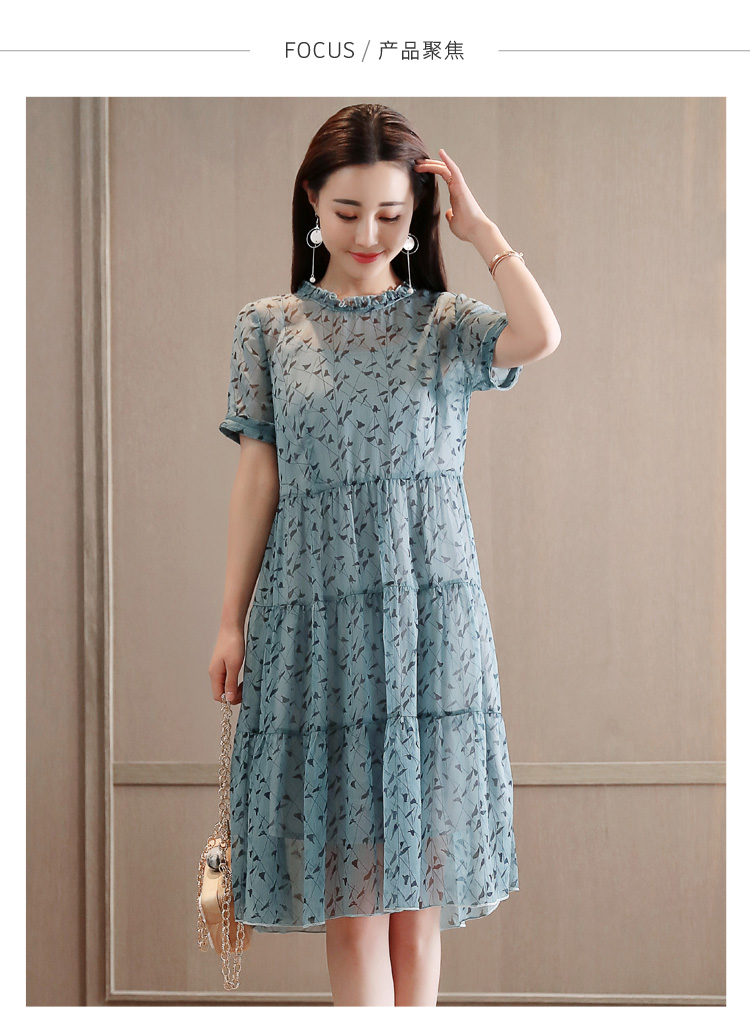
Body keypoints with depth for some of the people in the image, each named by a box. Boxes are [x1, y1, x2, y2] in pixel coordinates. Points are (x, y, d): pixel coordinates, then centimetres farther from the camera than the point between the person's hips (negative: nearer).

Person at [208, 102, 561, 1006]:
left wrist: (479, 227, -5)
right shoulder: (269, 325, 6)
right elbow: (258, 478, 5)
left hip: (426, 612, 0)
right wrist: (231, 620, 3)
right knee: (348, 873, 1)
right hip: (316, 614, 0)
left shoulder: (446, 324, 5)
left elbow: (540, 336, -17)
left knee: (416, 871, 6)